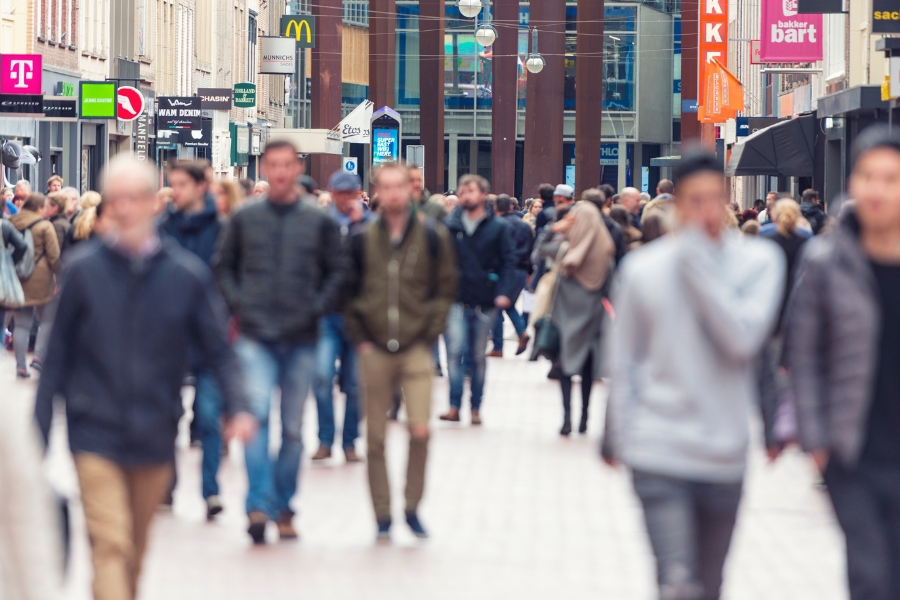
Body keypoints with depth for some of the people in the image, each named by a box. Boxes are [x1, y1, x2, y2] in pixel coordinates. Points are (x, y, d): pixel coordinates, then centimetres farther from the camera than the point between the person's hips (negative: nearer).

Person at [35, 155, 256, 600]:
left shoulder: (187, 275, -1)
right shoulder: (83, 271, -3)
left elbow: (218, 350, 2)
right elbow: (57, 357, 2)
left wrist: (238, 407, -15)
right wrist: (38, 435, 1)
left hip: (155, 439, 2)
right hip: (95, 435, -2)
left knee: (135, 550, 16)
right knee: (110, 546, -13)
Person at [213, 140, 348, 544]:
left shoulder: (319, 222, 4)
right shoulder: (245, 219, 5)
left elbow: (338, 271, 8)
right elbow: (223, 266, 13)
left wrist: (317, 308, -4)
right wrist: (237, 303, 0)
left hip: (301, 339, 1)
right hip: (255, 336, -1)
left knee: (293, 429, 7)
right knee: (257, 412, -18)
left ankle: (283, 508, 18)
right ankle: (259, 505, -21)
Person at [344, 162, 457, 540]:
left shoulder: (432, 235, 2)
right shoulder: (363, 239, 6)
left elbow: (446, 287, 6)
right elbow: (349, 291, 12)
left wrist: (430, 333, -1)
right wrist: (359, 337, 4)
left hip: (416, 348, -1)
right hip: (374, 349, 2)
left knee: (420, 430, -12)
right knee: (375, 436, 3)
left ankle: (413, 506, 6)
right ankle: (382, 515, 12)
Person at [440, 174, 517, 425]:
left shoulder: (498, 227, 2)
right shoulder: (451, 225, 4)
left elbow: (508, 261, 0)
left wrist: (505, 292, -13)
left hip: (485, 302, 0)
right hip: (457, 299, 0)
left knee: (478, 357, 9)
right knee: (455, 352, -13)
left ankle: (476, 408, 17)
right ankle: (454, 406, -10)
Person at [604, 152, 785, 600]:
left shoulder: (759, 260, -2)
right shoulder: (642, 268, -1)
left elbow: (742, 339, -18)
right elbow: (621, 362, 8)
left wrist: (697, 259, -18)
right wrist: (617, 436, 8)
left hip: (725, 454, 2)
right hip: (659, 454, -2)